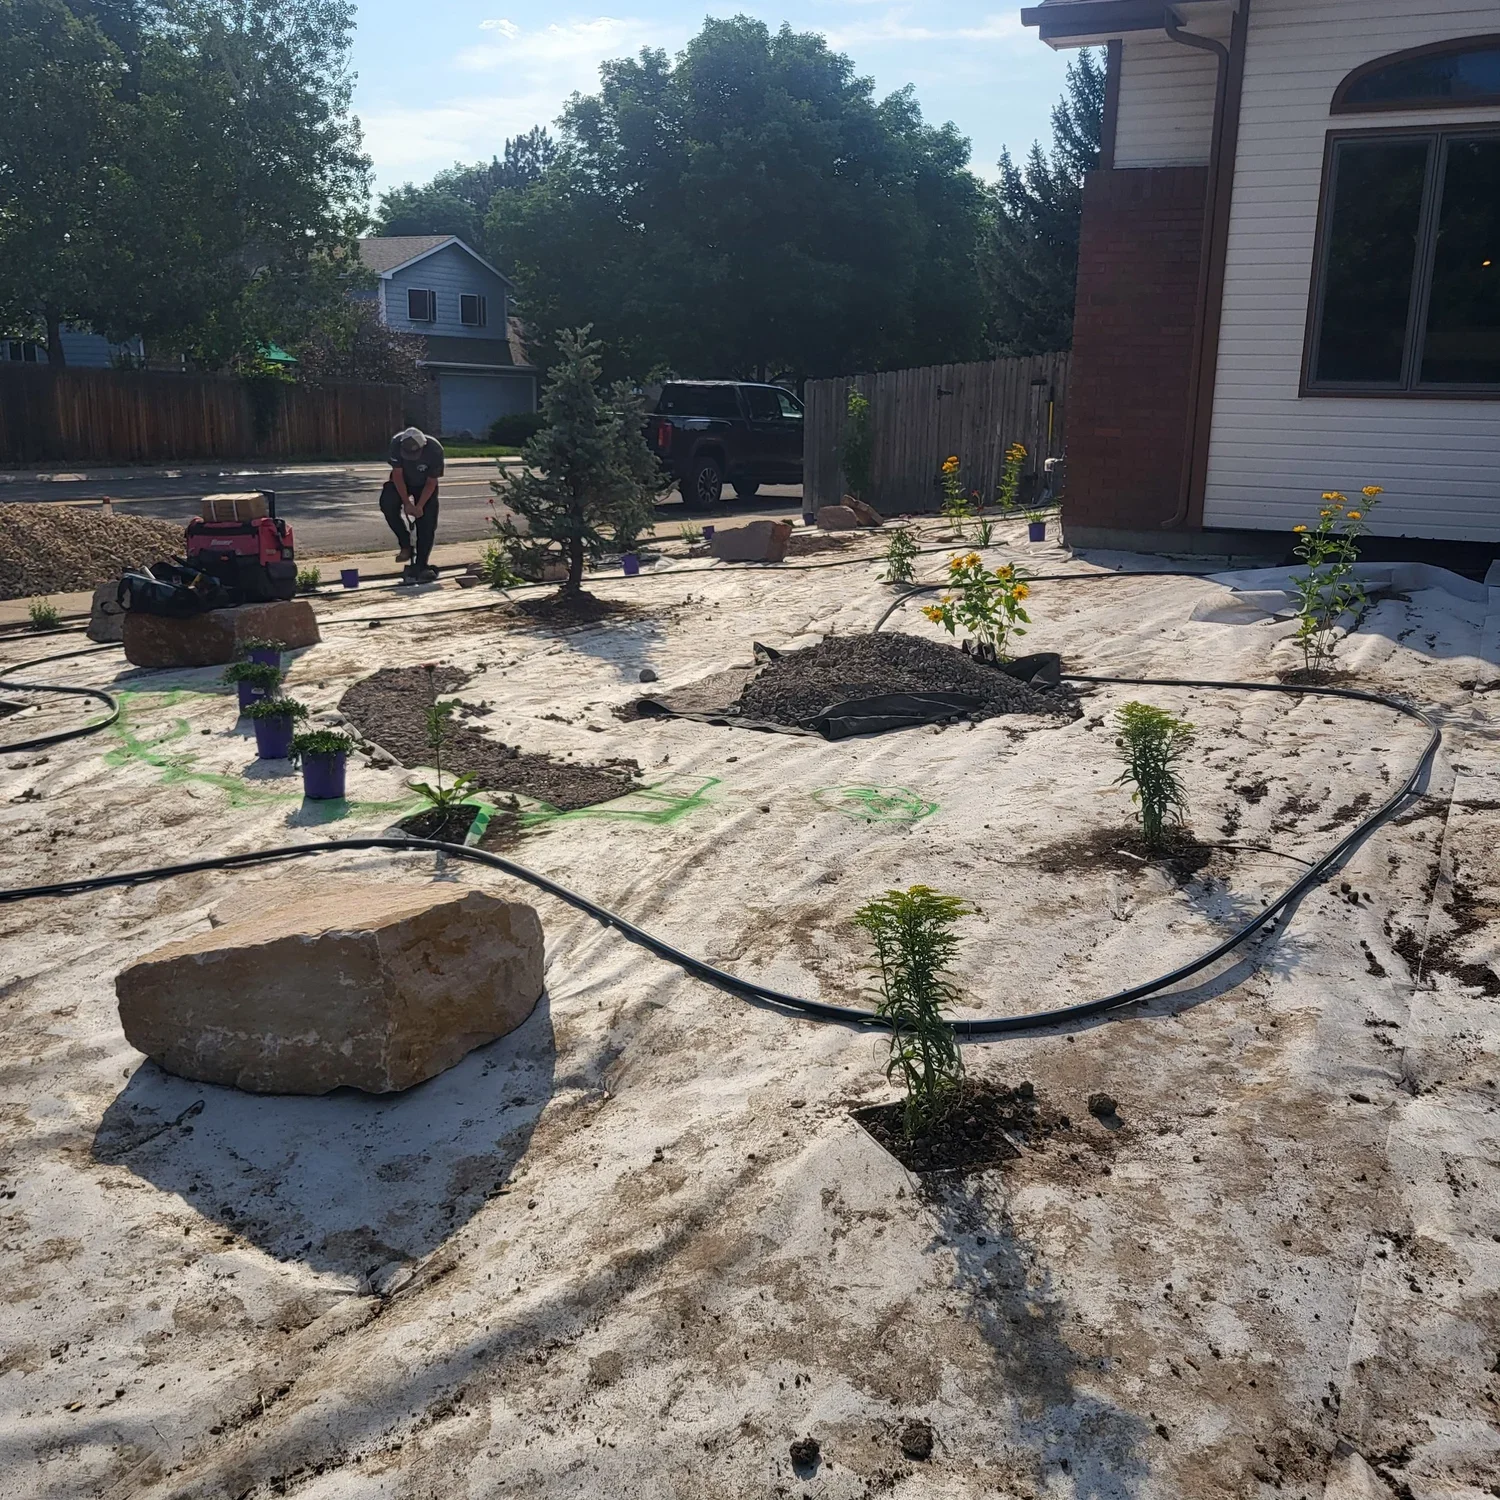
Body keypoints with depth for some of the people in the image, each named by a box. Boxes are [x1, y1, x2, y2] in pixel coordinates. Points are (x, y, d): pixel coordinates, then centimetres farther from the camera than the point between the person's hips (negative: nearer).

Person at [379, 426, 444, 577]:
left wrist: (419, 506, -25)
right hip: (401, 483, 1)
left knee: (427, 524, -10)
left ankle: (420, 566, -2)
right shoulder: (396, 443, -30)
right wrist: (406, 503, -25)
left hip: (424, 485, -1)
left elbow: (431, 482, -20)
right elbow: (397, 474, -21)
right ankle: (405, 545, -13)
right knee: (387, 504, -26)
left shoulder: (435, 450, -32)